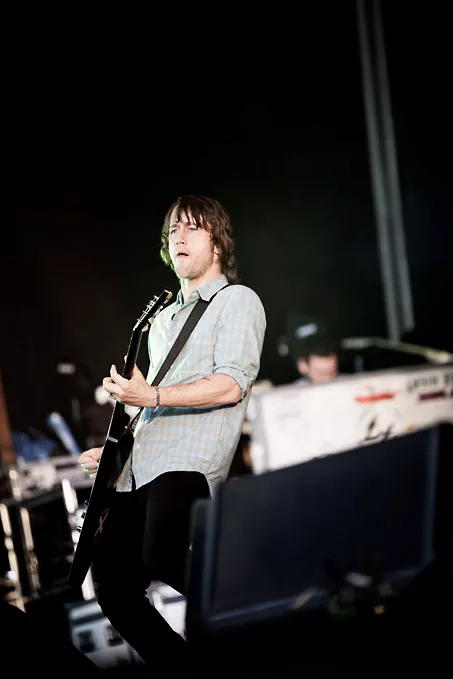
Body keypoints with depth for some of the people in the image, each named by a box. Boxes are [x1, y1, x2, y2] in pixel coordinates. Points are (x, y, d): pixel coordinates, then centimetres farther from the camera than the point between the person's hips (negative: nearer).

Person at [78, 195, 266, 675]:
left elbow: (231, 385, -11)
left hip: (188, 464, -8)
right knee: (114, 587, -1)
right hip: (138, 470, 8)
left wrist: (150, 396, -16)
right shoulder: (161, 320, 29)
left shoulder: (237, 301, 5)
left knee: (160, 558, -31)